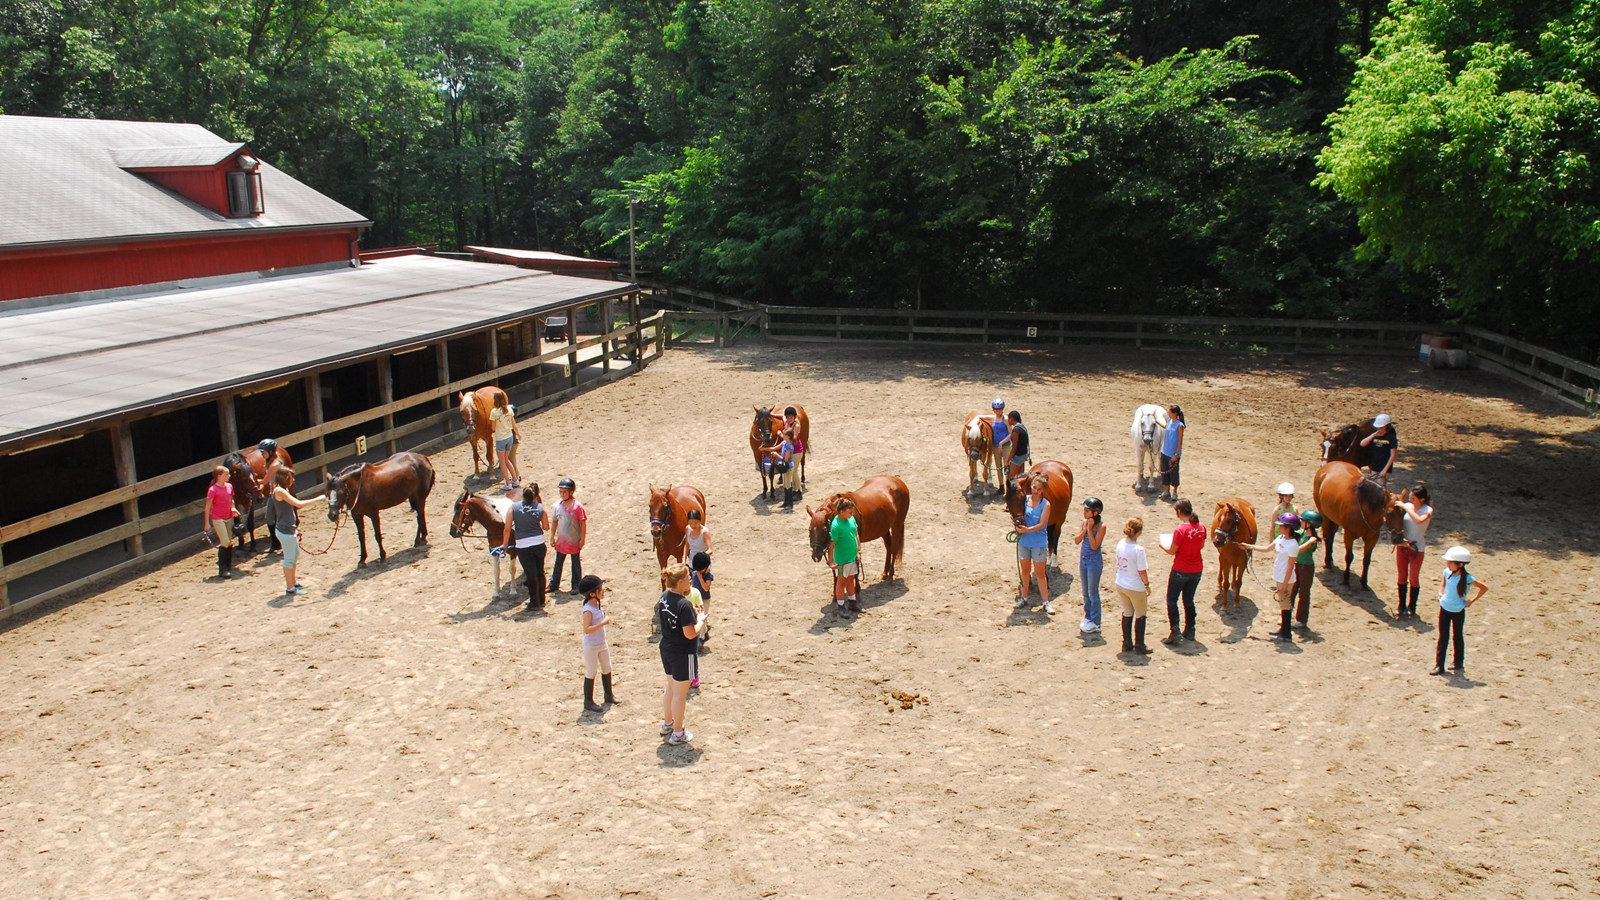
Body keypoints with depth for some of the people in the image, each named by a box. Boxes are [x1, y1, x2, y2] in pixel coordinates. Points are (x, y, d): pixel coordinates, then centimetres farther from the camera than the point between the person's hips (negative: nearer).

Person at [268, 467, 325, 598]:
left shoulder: (282, 491, 12)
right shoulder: (279, 491, -19)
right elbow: (299, 504, -25)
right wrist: (317, 499, -18)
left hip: (289, 529, 10)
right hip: (285, 531, -10)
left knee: (295, 555, 23)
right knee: (289, 558, 0)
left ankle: (293, 582, 37)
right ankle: (290, 589, 9)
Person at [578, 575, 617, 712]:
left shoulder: (599, 605, 2)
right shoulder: (588, 610, -24)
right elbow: (586, 629, -32)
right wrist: (603, 622, -31)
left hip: (602, 644, 9)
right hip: (591, 647, -9)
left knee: (607, 669, 19)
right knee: (590, 673, 2)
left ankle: (609, 695, 37)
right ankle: (588, 702, 13)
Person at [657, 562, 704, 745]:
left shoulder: (664, 597, -2)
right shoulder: (684, 604, -27)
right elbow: (690, 634, -24)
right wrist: (701, 620, -7)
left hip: (666, 648, 8)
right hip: (682, 653, -8)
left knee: (671, 687, 25)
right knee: (680, 693, 7)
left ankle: (667, 723, 40)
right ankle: (677, 733, 19)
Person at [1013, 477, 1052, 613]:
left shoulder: (1045, 504, -11)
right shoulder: (1024, 499, -1)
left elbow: (1042, 524, -17)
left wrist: (1027, 529, -30)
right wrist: (1018, 526, -16)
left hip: (1039, 544, -4)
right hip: (1023, 541, 4)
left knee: (1040, 573, 4)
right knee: (1024, 571, 16)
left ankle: (1046, 602, 13)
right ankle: (1023, 598, 29)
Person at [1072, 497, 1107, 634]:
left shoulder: (1101, 527, -16)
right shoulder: (1084, 523, 2)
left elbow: (1094, 545, -22)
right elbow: (1076, 540, -3)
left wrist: (1089, 529, -21)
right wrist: (1085, 528, -14)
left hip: (1094, 562, -7)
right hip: (1083, 560, 7)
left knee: (1092, 593, 1)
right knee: (1085, 592, 17)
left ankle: (1095, 623, 11)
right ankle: (1088, 617, 31)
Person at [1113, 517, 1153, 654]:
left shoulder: (1120, 544, -4)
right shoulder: (1138, 549, -24)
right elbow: (1142, 571, -19)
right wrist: (1147, 585, -4)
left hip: (1120, 585, 6)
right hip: (1136, 587, -6)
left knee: (1127, 614, 19)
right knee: (1140, 616, 12)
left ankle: (1127, 644, 26)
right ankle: (1139, 646, 19)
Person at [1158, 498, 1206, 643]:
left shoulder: (1180, 530, -22)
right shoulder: (1201, 528, -3)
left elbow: (1172, 551, -14)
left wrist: (1163, 546, 5)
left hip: (1180, 570, -6)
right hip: (1196, 570, 6)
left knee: (1171, 600, 6)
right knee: (1189, 600, 19)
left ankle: (1175, 633, 0)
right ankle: (1190, 631, 24)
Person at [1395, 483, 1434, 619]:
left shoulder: (1428, 510, -13)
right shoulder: (1407, 506, -2)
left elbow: (1419, 520, -34)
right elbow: (1398, 522, 1)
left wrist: (1405, 507, -29)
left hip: (1417, 549, -4)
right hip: (1402, 546, 4)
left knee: (1414, 579, 7)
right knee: (1402, 577, 13)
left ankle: (1412, 609, 20)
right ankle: (1402, 607, 25)